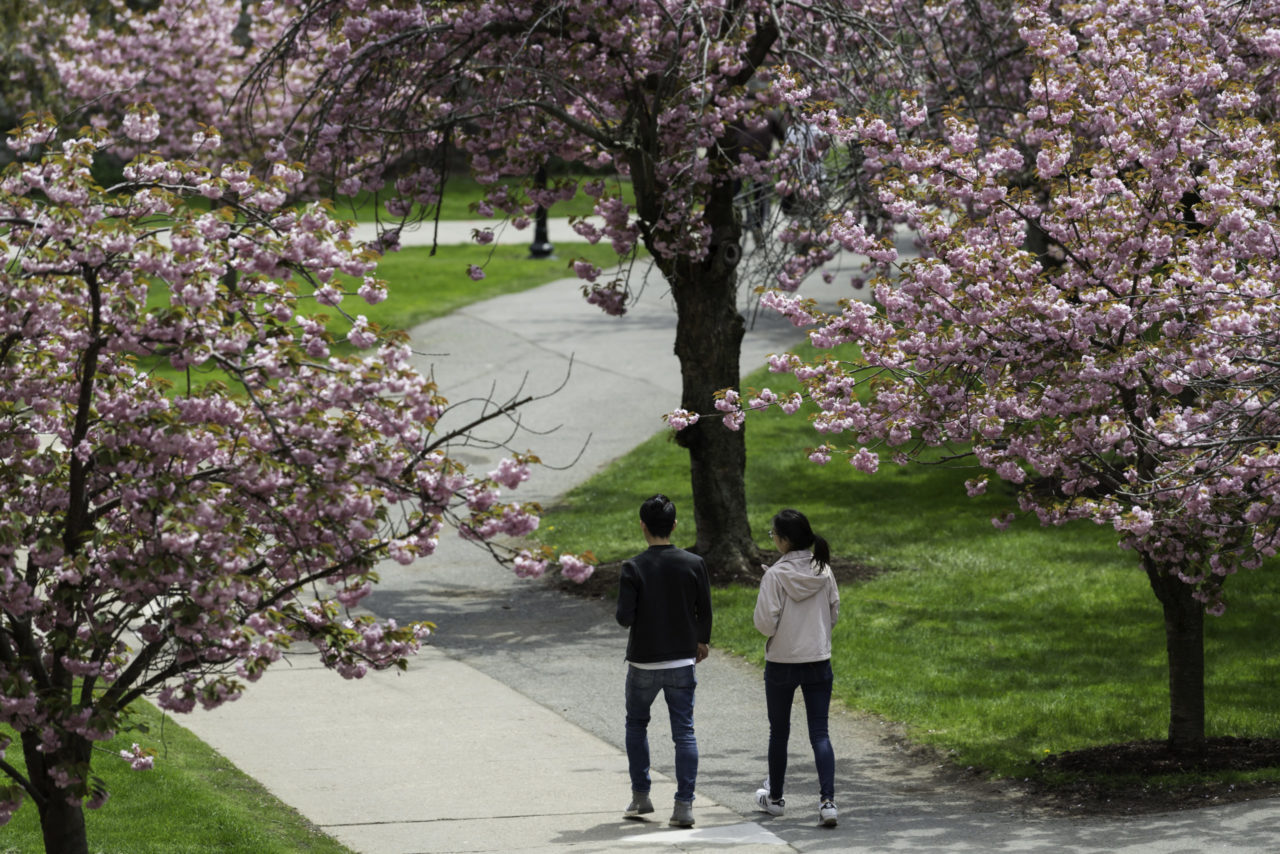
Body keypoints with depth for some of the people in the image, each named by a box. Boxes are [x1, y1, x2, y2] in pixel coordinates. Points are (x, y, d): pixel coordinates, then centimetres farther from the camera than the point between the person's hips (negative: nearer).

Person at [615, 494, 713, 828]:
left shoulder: (634, 568, -12)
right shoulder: (694, 564, -5)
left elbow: (624, 617, -15)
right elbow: (705, 611, 1)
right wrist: (702, 641, 20)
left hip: (643, 662, -1)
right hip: (682, 661, 1)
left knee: (636, 724, 20)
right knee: (684, 732, 4)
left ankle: (640, 796, 20)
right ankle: (684, 805, -4)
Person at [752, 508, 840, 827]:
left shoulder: (775, 576, -15)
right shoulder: (823, 572, -2)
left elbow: (765, 623, -16)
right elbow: (834, 614, 6)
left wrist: (774, 630, 5)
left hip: (782, 663, -3)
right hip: (819, 662, 3)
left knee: (779, 732, 14)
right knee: (820, 733, 2)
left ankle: (774, 798, 29)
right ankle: (827, 800, -12)